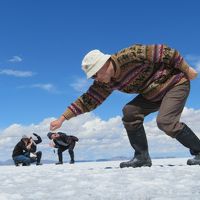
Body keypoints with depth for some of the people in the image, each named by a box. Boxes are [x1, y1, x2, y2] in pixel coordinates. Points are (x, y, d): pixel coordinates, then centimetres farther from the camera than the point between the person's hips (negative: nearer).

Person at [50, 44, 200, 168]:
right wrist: (62, 119, -9)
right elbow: (88, 100, -6)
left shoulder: (130, 55, -30)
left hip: (175, 82, -7)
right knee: (129, 112, -12)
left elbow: (163, 51, -24)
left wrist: (187, 69, -15)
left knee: (165, 121, -25)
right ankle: (142, 157, -2)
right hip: (153, 93, 7)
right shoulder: (105, 83, -8)